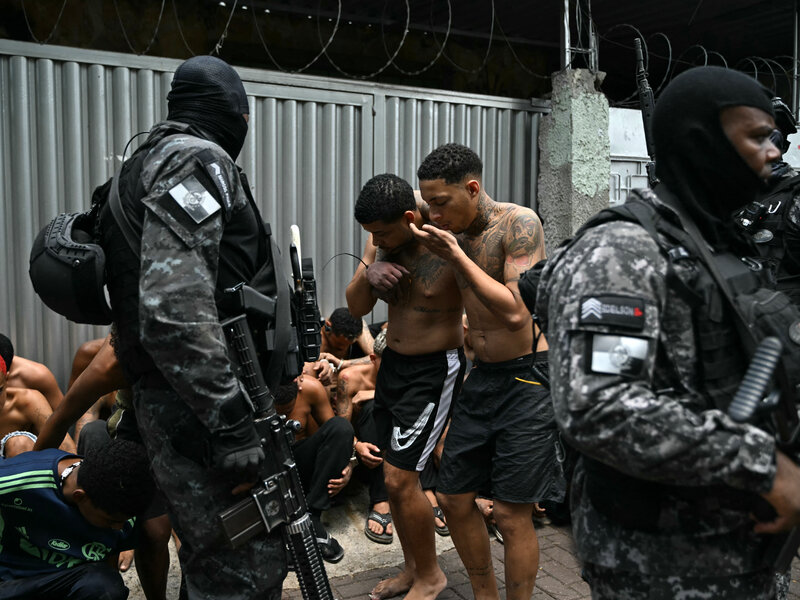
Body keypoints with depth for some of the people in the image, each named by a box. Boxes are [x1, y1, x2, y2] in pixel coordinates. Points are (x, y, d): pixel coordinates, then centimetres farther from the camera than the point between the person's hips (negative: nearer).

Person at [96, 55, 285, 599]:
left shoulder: (152, 162, 21)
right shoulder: (199, 161, -12)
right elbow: (174, 310, -26)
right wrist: (234, 427, -24)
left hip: (167, 399, 11)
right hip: (202, 410, -11)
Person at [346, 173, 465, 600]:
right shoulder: (380, 243, 0)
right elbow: (356, 308, 2)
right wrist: (368, 273, -16)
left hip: (434, 369, -7)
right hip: (392, 362, 7)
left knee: (400, 478, -7)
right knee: (394, 474, 14)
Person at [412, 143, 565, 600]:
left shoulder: (520, 223, -14)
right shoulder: (457, 233, 7)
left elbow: (516, 312, -24)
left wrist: (455, 256, -21)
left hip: (527, 379, -7)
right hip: (481, 376, 7)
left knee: (512, 513, -2)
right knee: (455, 499, 12)